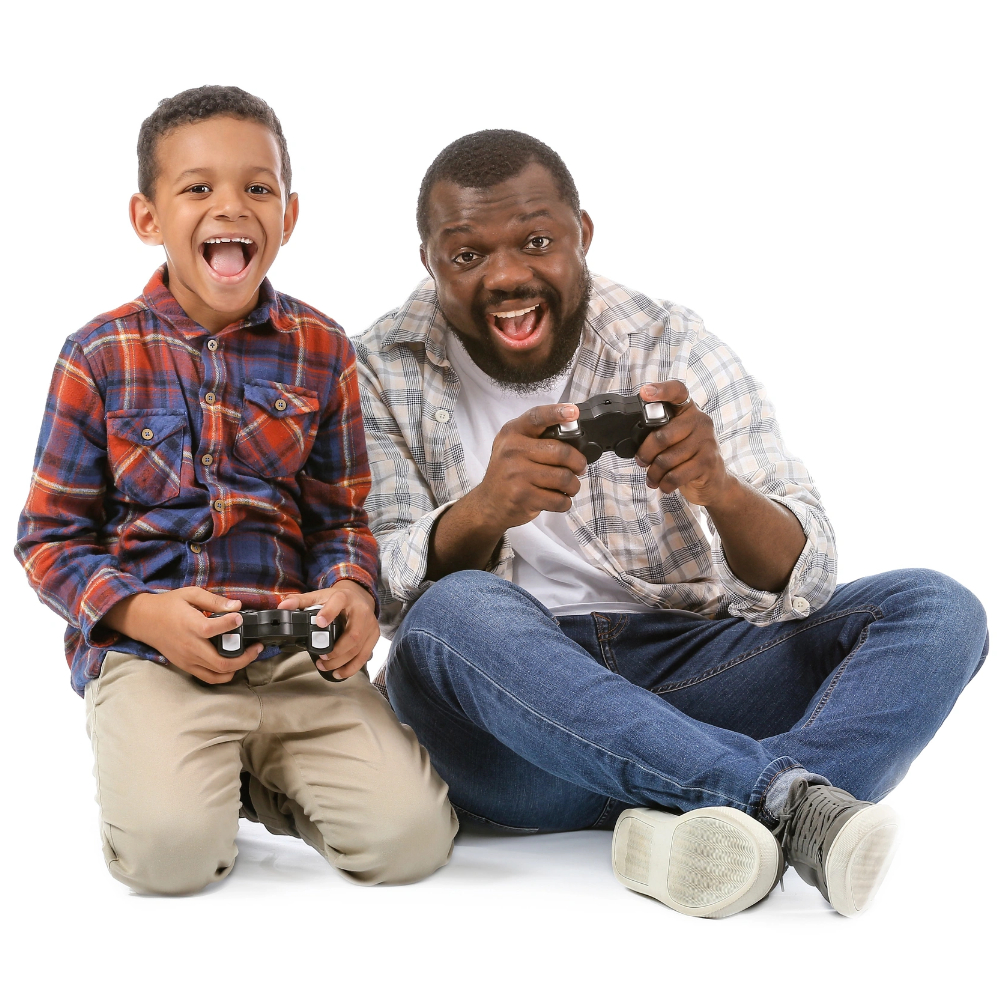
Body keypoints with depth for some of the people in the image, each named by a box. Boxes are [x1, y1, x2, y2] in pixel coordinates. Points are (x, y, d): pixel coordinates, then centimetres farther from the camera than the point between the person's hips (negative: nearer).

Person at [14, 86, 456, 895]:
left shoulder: (321, 350, 6)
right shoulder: (101, 357, -1)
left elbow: (340, 515, 12)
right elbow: (51, 535, 2)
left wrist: (353, 592, -11)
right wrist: (145, 614, -15)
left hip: (297, 653, 3)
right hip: (148, 653, -2)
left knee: (412, 835, -15)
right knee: (171, 849, -27)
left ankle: (261, 782, 15)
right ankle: (154, 769, 9)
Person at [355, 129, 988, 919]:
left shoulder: (674, 348, 3)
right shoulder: (381, 375, 2)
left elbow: (803, 580, -5)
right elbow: (380, 592, -9)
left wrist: (722, 491, -29)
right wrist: (482, 513, -31)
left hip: (685, 677, 2)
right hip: (507, 711, -2)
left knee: (939, 609, -16)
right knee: (453, 612, -34)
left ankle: (688, 827, -39)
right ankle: (789, 793, -35)